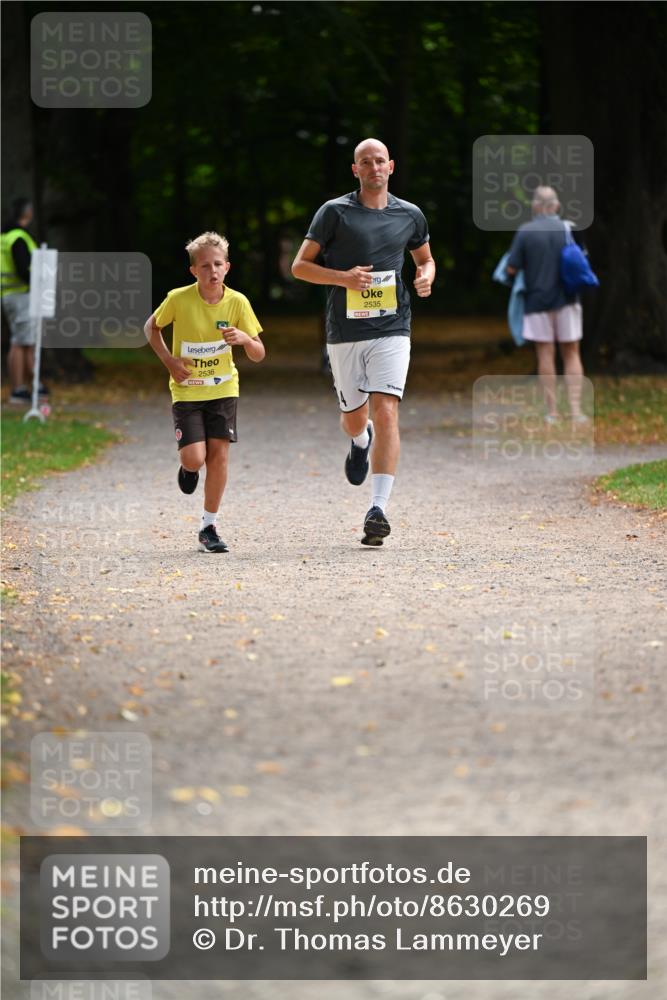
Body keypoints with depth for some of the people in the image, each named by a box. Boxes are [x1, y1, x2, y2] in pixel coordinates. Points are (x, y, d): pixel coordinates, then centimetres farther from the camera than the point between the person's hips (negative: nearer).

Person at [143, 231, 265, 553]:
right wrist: (169, 360, -9)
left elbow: (258, 355, -6)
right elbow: (151, 327, 4)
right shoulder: (179, 299, -14)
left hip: (223, 388, 2)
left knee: (219, 454, -5)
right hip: (186, 390, -2)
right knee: (194, 458, -13)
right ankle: (187, 467, 26)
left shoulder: (237, 302, -10)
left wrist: (245, 339, -29)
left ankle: (208, 527, 7)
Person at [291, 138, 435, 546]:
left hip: (392, 330, 0)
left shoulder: (410, 215, 8)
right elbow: (300, 266, 1)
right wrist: (343, 277, -16)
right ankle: (361, 441, 52)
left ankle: (379, 509, -19)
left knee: (386, 413, -16)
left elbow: (425, 257, 25)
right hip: (345, 332, 0)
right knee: (354, 419, 12)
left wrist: (426, 277, 1)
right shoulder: (334, 212, 0)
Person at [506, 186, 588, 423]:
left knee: (545, 355, 3)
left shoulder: (525, 232, -8)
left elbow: (512, 268, -8)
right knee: (571, 354, 9)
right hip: (566, 300, 2)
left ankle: (552, 412, 5)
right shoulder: (568, 229, -1)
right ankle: (575, 408, 0)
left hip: (537, 300, -2)